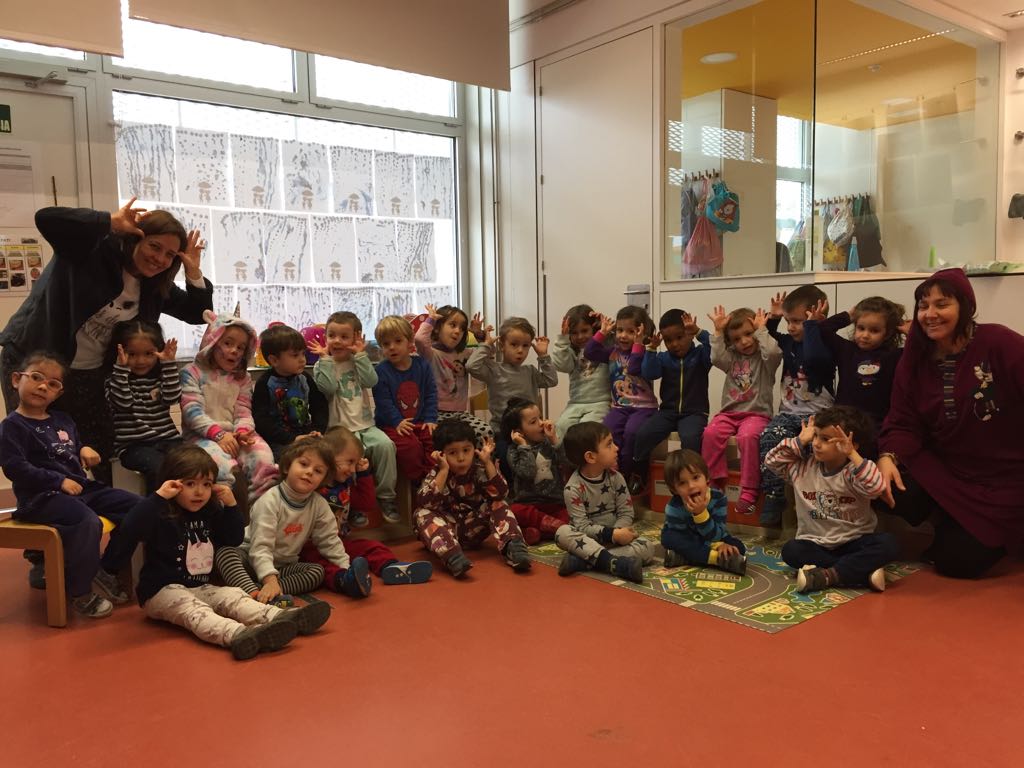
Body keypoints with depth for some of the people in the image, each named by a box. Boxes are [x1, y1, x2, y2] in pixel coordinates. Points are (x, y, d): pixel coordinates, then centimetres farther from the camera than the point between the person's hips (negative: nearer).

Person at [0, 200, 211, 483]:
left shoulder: (156, 286, 0)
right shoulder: (93, 250, -19)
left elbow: (198, 314, 4)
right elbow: (46, 219, -35)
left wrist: (193, 272, -11)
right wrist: (112, 222, -34)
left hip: (91, 375, 5)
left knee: (106, 458, 11)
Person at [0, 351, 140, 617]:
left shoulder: (63, 420, 19)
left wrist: (85, 450, 6)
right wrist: (59, 481, -19)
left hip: (81, 487, 8)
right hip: (41, 496, -8)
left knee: (135, 506, -4)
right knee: (87, 522, -35)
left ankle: (112, 571, 6)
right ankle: (81, 593, -18)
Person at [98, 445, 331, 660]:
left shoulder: (211, 513, 8)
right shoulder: (161, 515, -12)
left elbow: (235, 540, 14)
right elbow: (129, 530, -30)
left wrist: (231, 506, 2)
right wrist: (157, 497, -32)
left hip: (201, 588, 7)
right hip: (162, 591, -7)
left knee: (234, 598, -15)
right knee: (192, 609, -33)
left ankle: (284, 619, -39)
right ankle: (237, 635, -64)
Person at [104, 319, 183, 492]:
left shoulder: (161, 376, 12)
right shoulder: (115, 379, 5)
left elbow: (171, 398, -6)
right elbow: (123, 402, -13)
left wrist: (169, 363, -10)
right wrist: (122, 367, -18)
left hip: (167, 439, 3)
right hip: (133, 445, -3)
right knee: (159, 467, -32)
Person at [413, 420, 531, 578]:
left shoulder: (480, 469, -7)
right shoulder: (437, 474, -11)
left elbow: (500, 494, -21)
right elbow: (425, 504, -29)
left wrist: (488, 463, -26)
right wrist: (444, 471, -32)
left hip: (474, 530, 2)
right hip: (447, 530, -1)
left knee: (498, 506, -18)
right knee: (422, 514, -29)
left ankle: (513, 547, -39)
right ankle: (452, 555, -52)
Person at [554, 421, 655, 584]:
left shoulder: (615, 478, -3)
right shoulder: (573, 488, -15)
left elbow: (626, 512, -3)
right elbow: (582, 526, -18)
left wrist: (618, 532, -24)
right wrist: (612, 534, -30)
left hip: (616, 535, 3)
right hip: (588, 539, -3)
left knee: (648, 547, -22)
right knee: (562, 533, -31)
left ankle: (582, 560, -32)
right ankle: (614, 562, -42)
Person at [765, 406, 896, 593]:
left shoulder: (854, 472, -11)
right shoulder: (804, 467, 2)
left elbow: (877, 487, -30)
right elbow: (773, 461, 1)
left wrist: (852, 455, -33)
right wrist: (800, 441, -5)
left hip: (854, 543, -2)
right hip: (815, 544, 2)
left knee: (888, 543, -29)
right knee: (790, 550, -28)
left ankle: (827, 575, -31)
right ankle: (865, 572, -28)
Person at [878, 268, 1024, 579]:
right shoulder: (914, 359, -1)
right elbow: (904, 423, -5)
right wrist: (888, 456, -26)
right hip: (941, 470, 4)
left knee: (957, 562, -9)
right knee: (893, 491, -25)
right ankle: (948, 522, 10)